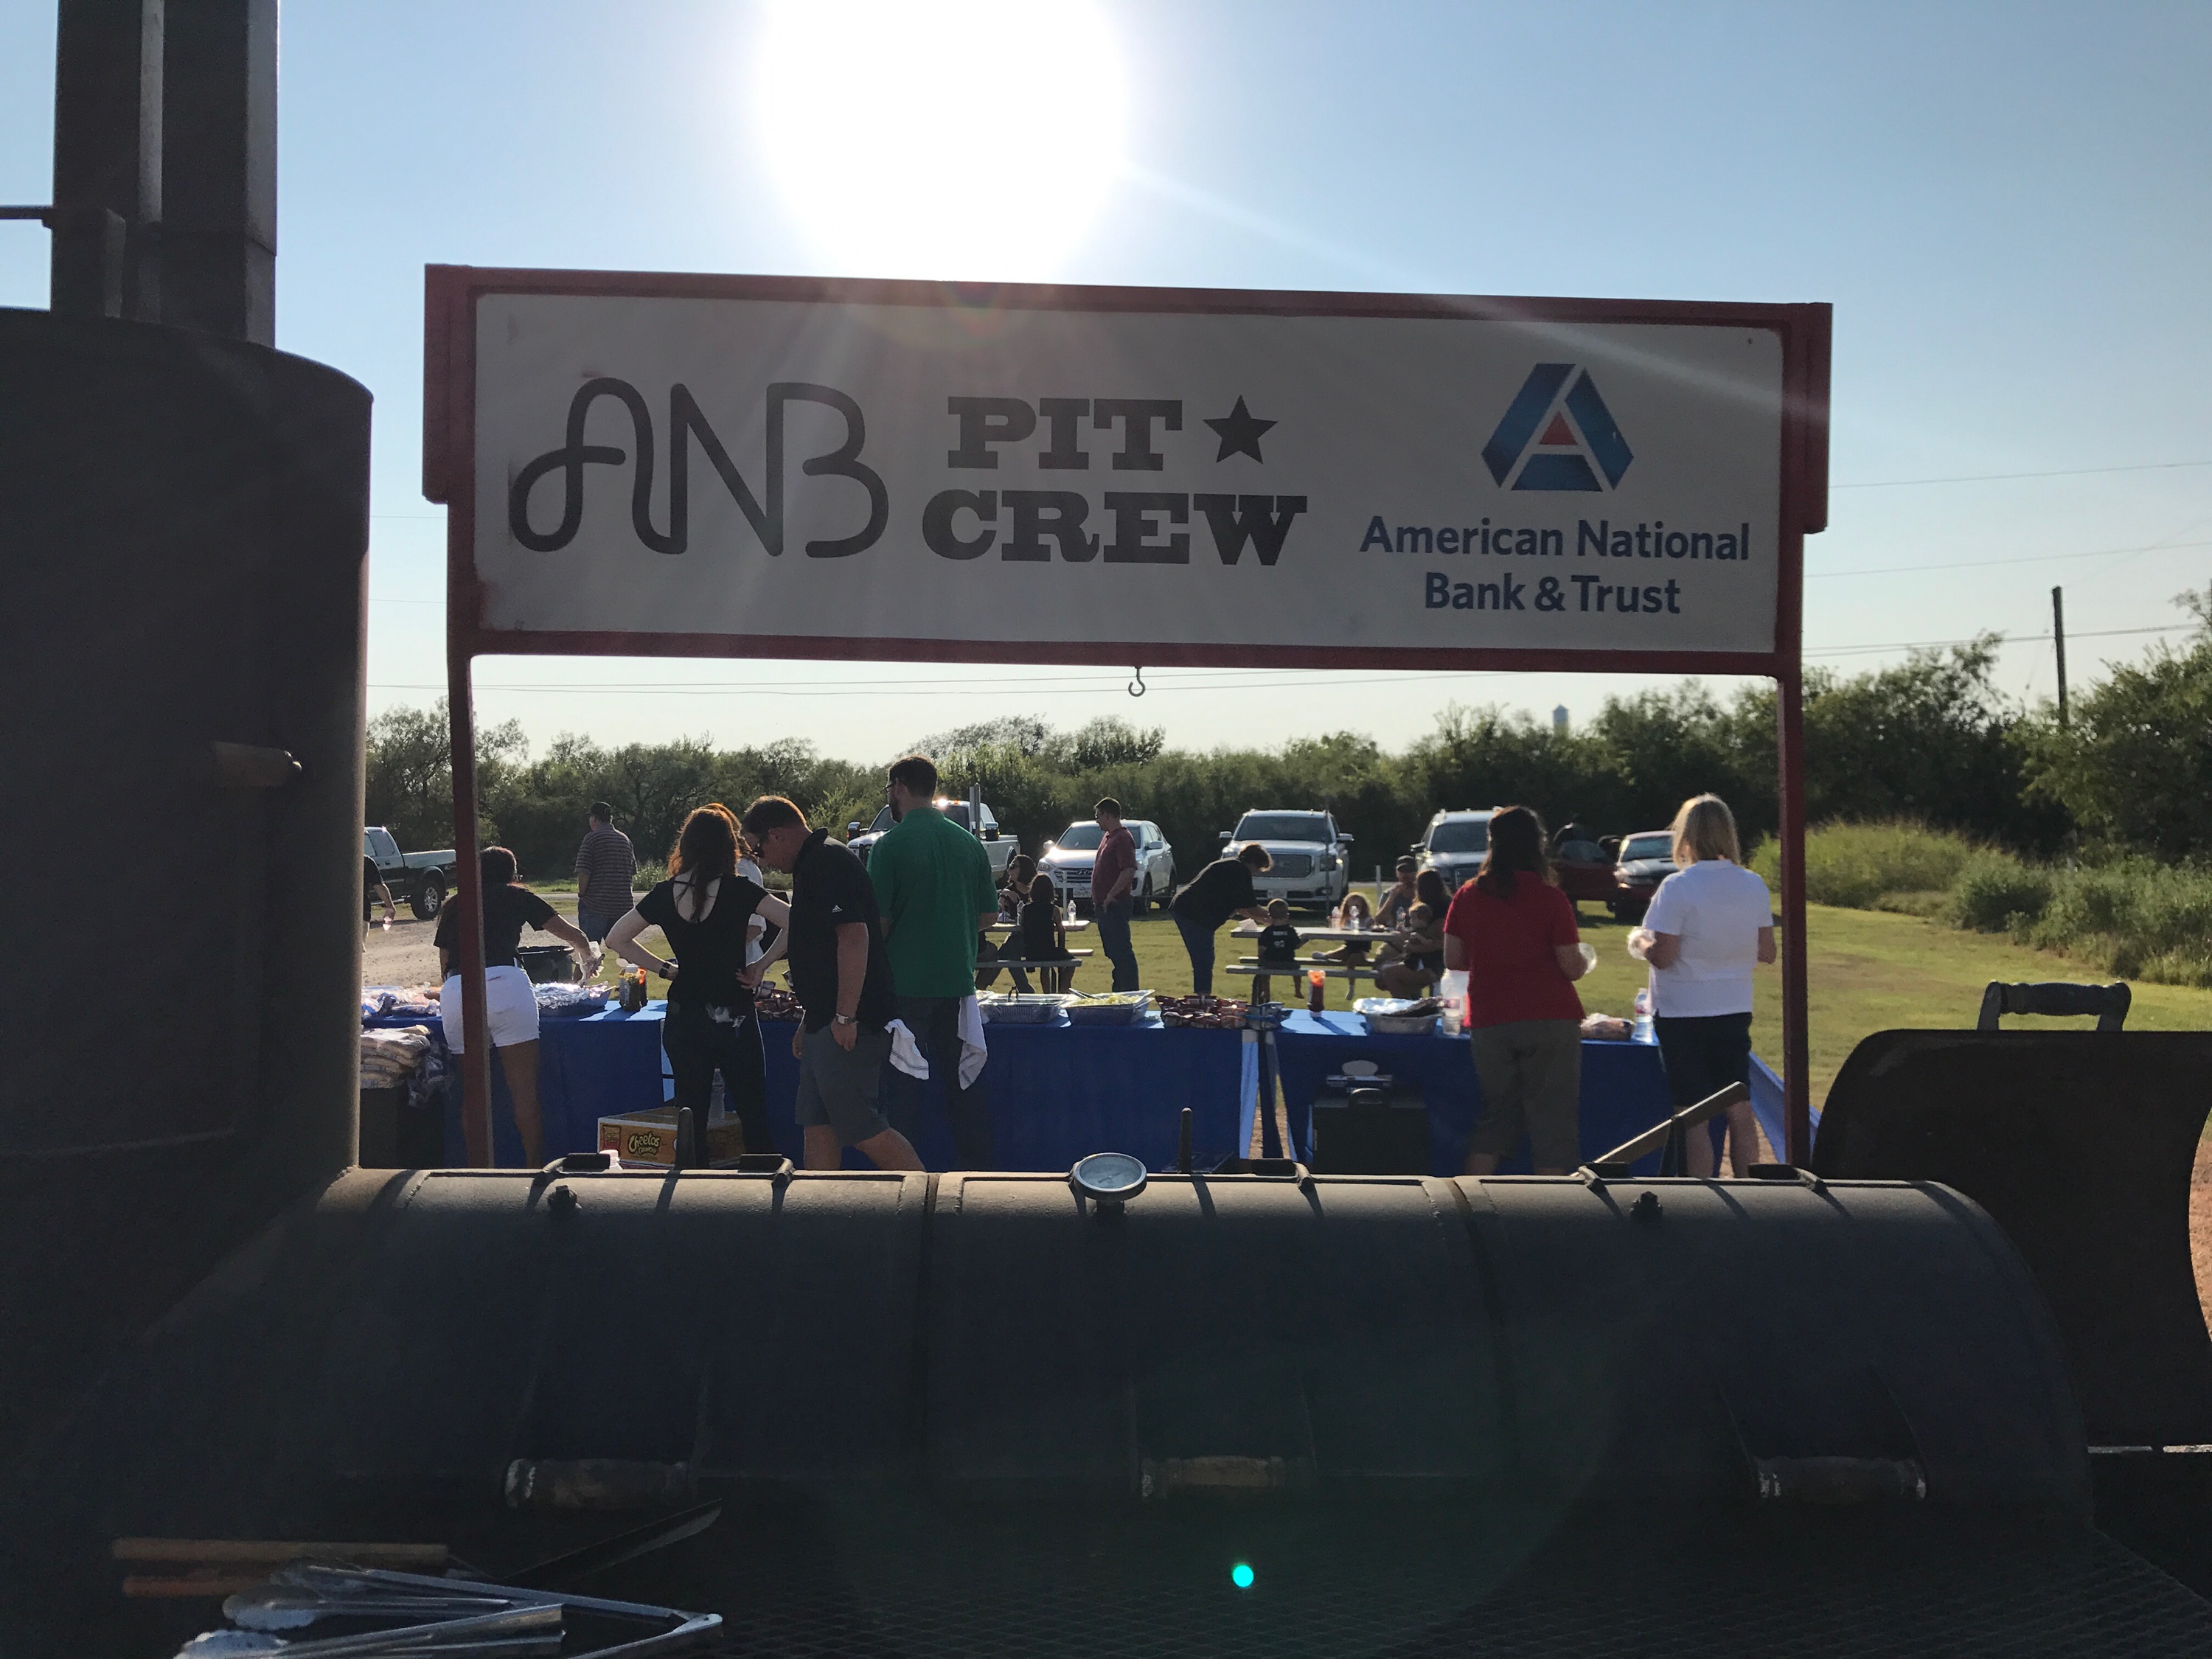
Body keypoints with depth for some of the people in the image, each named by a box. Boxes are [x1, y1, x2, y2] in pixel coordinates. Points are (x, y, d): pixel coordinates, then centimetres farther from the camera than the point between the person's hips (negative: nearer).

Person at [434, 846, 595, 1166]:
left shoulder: (453, 906, 26)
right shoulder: (516, 896, 21)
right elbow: (574, 937, 28)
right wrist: (589, 957, 49)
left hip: (454, 993, 2)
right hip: (504, 984, -2)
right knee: (525, 1092, 2)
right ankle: (534, 1167, 1)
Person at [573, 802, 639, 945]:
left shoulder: (592, 838, -7)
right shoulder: (625, 840, 11)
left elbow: (583, 873, -14)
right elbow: (633, 873, 15)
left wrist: (581, 894, 0)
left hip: (595, 906, -5)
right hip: (623, 905, 5)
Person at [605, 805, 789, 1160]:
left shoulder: (665, 895, 0)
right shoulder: (739, 890, -11)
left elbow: (616, 939, 9)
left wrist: (666, 969, 7)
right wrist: (762, 964, -8)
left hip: (683, 1020, 3)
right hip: (733, 1020, -3)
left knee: (690, 1120, 12)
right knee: (754, 1120, 6)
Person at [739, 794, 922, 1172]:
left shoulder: (829, 863, -14)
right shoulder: (812, 866, 20)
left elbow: (854, 937, -25)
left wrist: (845, 1016, -26)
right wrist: (809, 1021, 27)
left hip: (847, 1024, -11)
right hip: (825, 1022, 11)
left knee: (859, 1127, -8)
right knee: (817, 1127, 12)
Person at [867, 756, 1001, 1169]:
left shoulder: (890, 845, -11)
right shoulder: (970, 844, 4)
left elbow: (877, 920, -13)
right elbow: (989, 915, 8)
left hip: (906, 981, -4)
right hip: (959, 979, 4)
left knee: (904, 1083, 3)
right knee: (962, 1077, 13)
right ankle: (975, 1167, 17)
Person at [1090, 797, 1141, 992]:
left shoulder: (1123, 839, -15)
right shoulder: (1108, 836, 16)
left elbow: (1129, 872, -26)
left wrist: (1110, 896, -22)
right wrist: (1098, 900, 17)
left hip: (1115, 904, -10)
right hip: (1104, 905, 10)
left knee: (1122, 952, -9)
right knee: (1114, 953, 15)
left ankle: (1130, 993, -8)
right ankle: (1119, 990, 21)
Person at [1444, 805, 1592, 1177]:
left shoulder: (1468, 895, 2)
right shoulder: (1550, 897, -7)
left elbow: (1453, 960, 5)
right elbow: (1572, 967, -8)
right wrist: (1584, 961, 14)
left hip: (1489, 1020, 3)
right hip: (1550, 1018, -3)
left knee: (1493, 1117, 14)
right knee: (1552, 1119, 4)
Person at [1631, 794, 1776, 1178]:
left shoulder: (1677, 888, -16)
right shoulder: (1755, 886, 0)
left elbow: (1662, 956, -18)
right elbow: (1766, 953, 6)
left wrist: (1639, 941, 2)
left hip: (1683, 1016, -5)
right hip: (1735, 1011, 5)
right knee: (1740, 1110, 13)